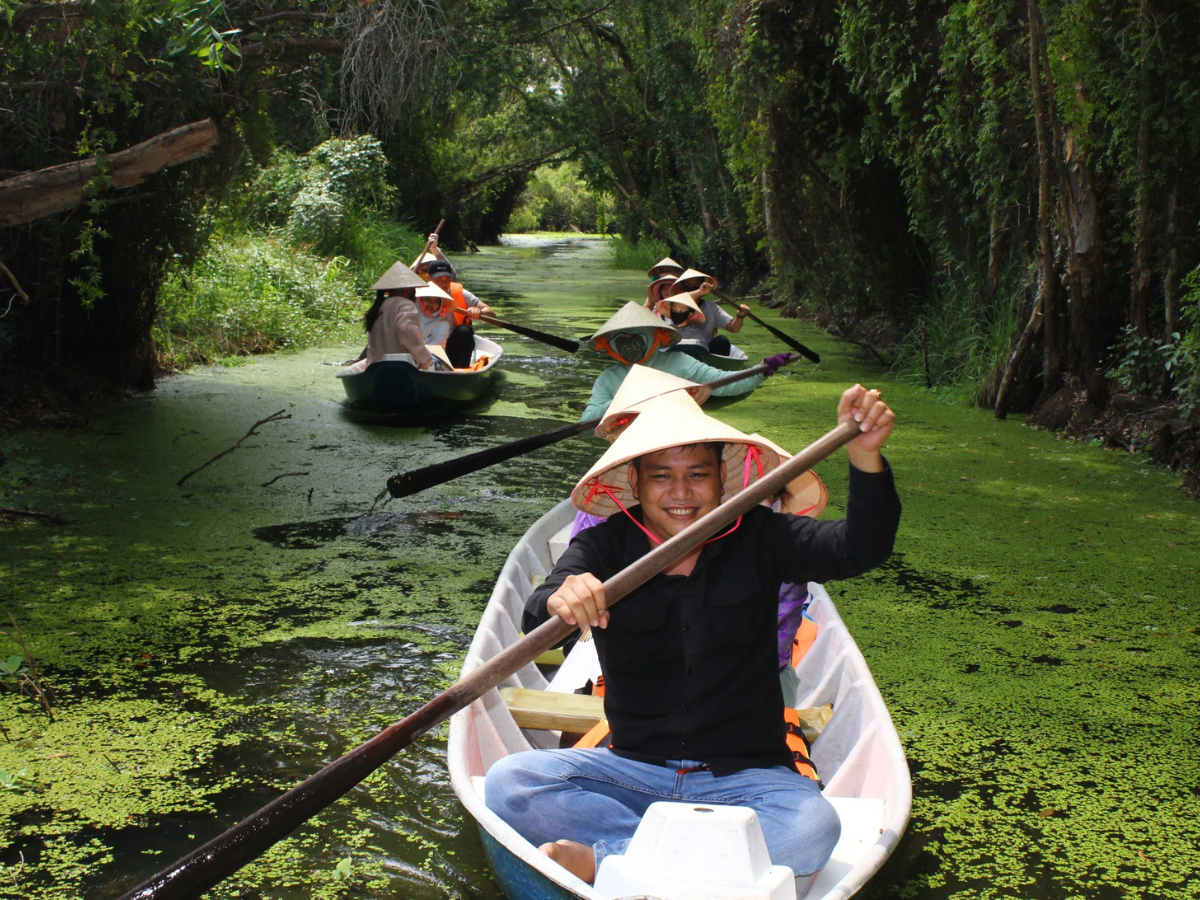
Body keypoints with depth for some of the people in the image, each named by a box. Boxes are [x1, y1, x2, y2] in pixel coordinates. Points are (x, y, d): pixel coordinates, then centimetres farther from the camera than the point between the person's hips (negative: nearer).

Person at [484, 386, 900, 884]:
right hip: (634, 768, 1)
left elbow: (859, 550, -15)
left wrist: (865, 457, -33)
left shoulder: (757, 538, -1)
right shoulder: (603, 548, -3)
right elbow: (536, 620, -21)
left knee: (814, 827, -33)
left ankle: (605, 859, -25)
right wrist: (557, 601, -46)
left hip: (746, 776, 0)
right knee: (507, 783, -22)